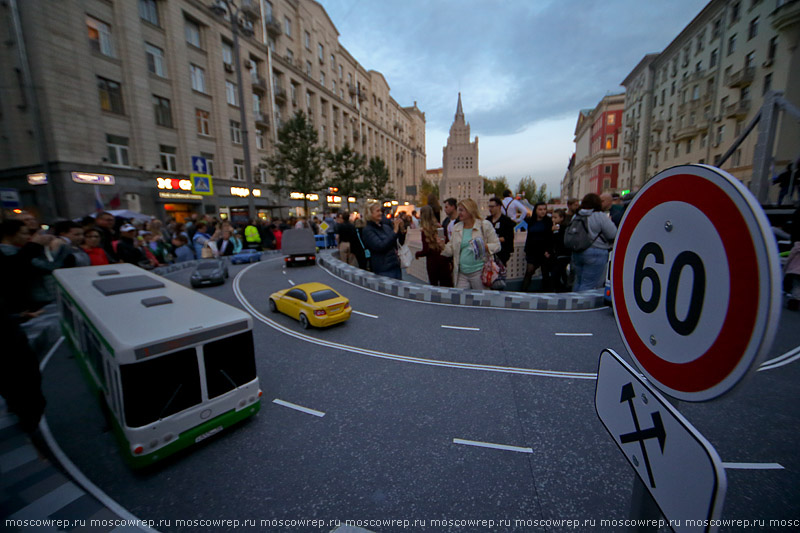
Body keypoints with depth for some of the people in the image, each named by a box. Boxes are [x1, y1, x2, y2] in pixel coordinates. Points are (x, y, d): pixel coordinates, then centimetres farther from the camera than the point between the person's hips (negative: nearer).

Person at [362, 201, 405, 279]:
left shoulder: (385, 226, 9)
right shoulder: (367, 230, -8)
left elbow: (401, 242, 13)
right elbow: (380, 246, -21)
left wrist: (401, 229, -5)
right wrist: (395, 231, -19)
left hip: (396, 266, 6)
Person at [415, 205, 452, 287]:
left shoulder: (424, 231, -12)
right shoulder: (440, 227, 1)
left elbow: (426, 251, -13)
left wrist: (417, 254, 5)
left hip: (432, 262, -4)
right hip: (444, 260, 4)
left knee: (433, 284, 10)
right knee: (445, 285, 11)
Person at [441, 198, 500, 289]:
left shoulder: (485, 225, -3)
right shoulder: (456, 228, 11)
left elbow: (497, 245, -3)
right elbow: (451, 250, 13)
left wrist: (484, 247, -21)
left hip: (479, 272, -4)